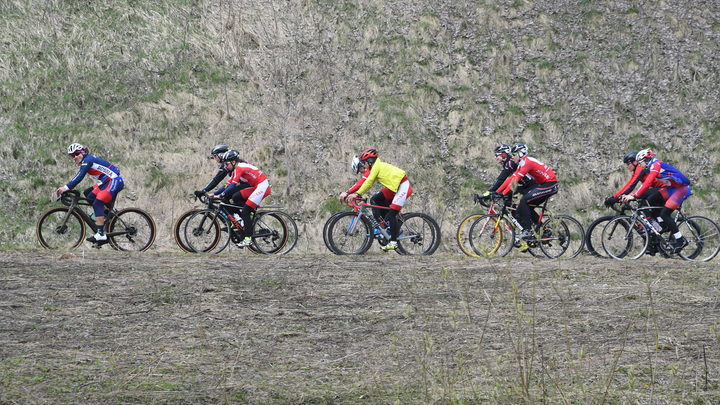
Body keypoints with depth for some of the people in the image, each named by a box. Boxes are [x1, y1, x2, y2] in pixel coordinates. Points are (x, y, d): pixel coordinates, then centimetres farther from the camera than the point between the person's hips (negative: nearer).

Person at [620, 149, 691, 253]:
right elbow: (645, 185, 12)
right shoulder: (651, 168, 15)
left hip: (681, 189, -9)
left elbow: (647, 184, -27)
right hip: (672, 189, 9)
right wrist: (629, 195, 1)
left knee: (664, 214, -15)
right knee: (650, 202, 0)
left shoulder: (656, 165, -16)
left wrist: (634, 196, -29)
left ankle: (680, 241, -9)